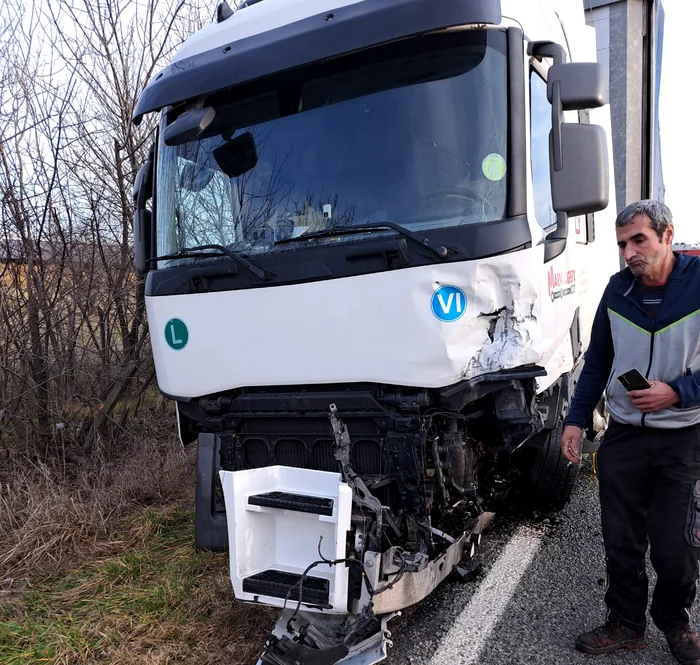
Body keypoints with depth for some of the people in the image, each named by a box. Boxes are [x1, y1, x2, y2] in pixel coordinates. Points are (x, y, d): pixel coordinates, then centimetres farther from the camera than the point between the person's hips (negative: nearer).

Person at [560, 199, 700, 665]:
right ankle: (626, 624, 31)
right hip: (623, 435, 3)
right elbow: (597, 361, 9)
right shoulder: (618, 288, 2)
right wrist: (576, 419, 5)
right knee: (621, 542, 11)